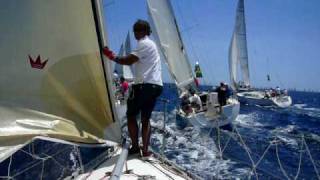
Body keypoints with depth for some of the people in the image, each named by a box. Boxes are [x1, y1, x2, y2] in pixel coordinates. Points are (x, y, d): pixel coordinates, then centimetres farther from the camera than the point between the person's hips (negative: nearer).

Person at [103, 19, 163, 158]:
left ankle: (135, 147, 6)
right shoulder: (150, 44, 24)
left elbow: (128, 60, -13)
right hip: (155, 85, 9)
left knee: (131, 115, 3)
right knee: (145, 118, 10)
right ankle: (145, 150, 9)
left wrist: (112, 56, -1)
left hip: (145, 85, -9)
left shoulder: (144, 44, -7)